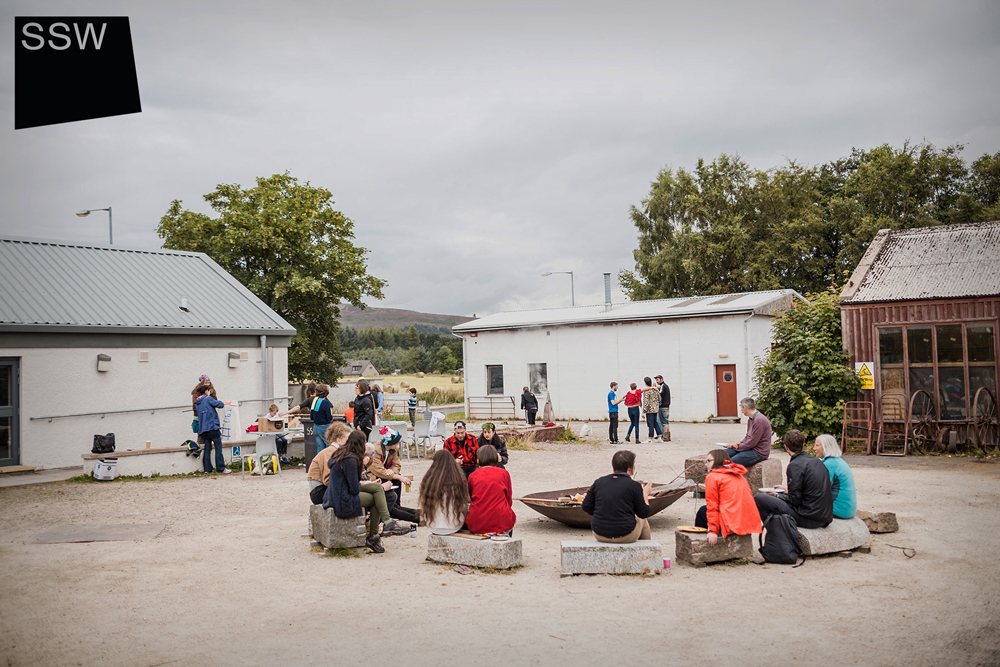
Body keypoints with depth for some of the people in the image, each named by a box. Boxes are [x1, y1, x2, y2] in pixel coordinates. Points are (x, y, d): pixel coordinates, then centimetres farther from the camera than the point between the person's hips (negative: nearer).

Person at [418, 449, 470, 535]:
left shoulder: (428, 481, -13)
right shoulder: (459, 480, -14)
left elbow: (423, 508, -1)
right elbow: (463, 507, -2)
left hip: (433, 528, 2)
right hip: (454, 528, -1)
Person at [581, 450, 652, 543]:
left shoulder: (599, 482, 1)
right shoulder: (634, 485, -10)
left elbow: (586, 507, 4)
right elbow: (643, 513, -2)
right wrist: (645, 494, 15)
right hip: (625, 537, -4)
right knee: (642, 520, 29)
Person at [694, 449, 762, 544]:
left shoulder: (712, 477, 0)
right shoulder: (739, 476, 21)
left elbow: (712, 506, -6)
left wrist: (713, 531, -8)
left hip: (732, 525, -7)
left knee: (702, 511, 17)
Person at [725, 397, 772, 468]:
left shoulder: (759, 420, -20)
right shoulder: (750, 419, 13)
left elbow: (752, 443, -20)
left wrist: (738, 447, -8)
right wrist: (739, 443, 1)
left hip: (759, 453, -10)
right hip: (752, 448, 10)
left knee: (731, 462, -22)